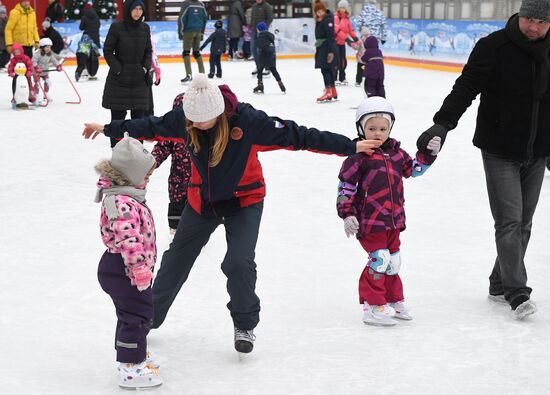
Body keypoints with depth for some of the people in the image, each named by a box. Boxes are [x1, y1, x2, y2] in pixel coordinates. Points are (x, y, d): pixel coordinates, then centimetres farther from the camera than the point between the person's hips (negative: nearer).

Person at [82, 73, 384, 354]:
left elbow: (296, 136, -27)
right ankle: (149, 317, 34)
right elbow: (151, 127, 1)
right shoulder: (183, 118, -18)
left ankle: (245, 325, 9)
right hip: (201, 201, 4)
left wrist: (350, 147, -27)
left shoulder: (248, 120, -30)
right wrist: (108, 129, 11)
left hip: (244, 201, -4)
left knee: (239, 262, -18)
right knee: (176, 259, 14)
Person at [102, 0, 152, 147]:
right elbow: (108, 51, -5)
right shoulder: (117, 27, -8)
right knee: (118, 115, 2)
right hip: (118, 80, -4)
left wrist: (145, 67, -1)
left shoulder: (144, 28, 4)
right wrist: (117, 69, -12)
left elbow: (148, 51, 13)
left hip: (139, 80, 4)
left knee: (138, 114, 6)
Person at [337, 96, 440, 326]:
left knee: (393, 261, 16)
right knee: (379, 260, -11)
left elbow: (413, 169, 23)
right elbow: (345, 186, -10)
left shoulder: (396, 152, 9)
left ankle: (394, 302, 31)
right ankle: (373, 307, -2)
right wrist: (347, 215, -15)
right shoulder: (358, 156, -11)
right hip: (369, 221, -7)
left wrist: (429, 154, 9)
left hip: (393, 220, 7)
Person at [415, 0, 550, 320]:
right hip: (500, 152, -5)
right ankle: (517, 293, -5)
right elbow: (466, 88, -20)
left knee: (523, 224, 10)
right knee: (509, 221, -9)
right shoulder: (494, 47, -13)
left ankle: (500, 284, 23)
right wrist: (442, 123, -35)